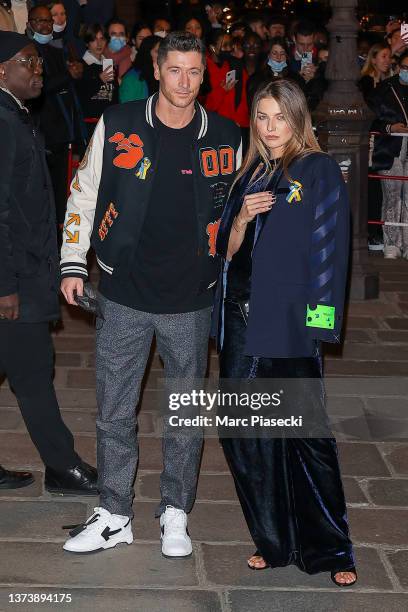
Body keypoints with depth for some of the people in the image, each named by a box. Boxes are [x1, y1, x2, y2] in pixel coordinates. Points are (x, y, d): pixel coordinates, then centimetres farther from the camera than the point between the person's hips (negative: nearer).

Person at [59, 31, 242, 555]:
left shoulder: (225, 138, -1)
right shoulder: (117, 126, -3)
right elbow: (84, 195, 5)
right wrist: (73, 263, 0)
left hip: (192, 301, 1)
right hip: (124, 296, 0)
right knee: (114, 413, 7)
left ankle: (175, 513, 27)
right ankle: (114, 516, 22)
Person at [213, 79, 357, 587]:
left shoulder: (319, 171, -2)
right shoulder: (250, 176, 15)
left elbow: (329, 246, -8)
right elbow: (227, 249, 14)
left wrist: (320, 316, -15)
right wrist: (242, 217, -6)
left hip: (290, 322, -6)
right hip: (242, 316, 6)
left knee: (305, 432, -2)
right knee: (244, 433, 6)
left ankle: (329, 549, 10)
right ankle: (275, 541, 18)